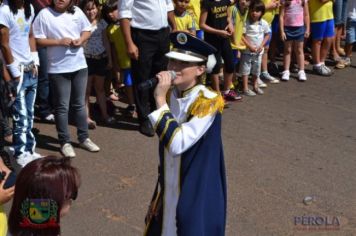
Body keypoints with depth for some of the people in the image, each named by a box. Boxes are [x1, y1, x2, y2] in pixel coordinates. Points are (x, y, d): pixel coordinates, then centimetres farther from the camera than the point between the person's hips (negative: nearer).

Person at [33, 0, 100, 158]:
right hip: (58, 68, -4)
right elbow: (38, 40, -9)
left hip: (79, 65, 4)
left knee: (80, 104, 14)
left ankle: (84, 138, 26)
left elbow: (87, 30, 13)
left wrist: (81, 40, -8)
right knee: (62, 106, 4)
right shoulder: (44, 14, -8)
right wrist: (59, 41, -19)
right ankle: (65, 142, 15)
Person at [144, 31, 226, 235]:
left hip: (196, 194, -6)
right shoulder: (170, 95, -1)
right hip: (168, 190, 7)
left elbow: (177, 144, -30)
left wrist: (161, 100, -28)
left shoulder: (208, 102, -21)